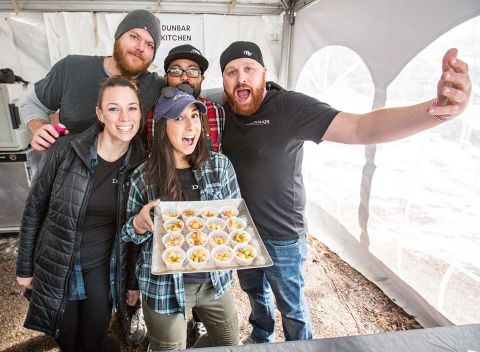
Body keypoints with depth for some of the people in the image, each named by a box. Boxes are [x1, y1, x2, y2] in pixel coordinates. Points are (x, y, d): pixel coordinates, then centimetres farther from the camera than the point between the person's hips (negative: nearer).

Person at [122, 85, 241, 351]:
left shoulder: (220, 165, -8)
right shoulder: (143, 177, -11)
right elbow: (127, 235, 0)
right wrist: (140, 224, -21)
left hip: (214, 278, 3)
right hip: (164, 285, -2)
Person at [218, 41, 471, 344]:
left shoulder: (288, 107, -23)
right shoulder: (223, 112, -5)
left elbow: (360, 128, -34)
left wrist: (438, 110, -49)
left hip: (281, 238, -5)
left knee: (291, 305, 19)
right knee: (254, 291, 30)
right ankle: (261, 337, 60)